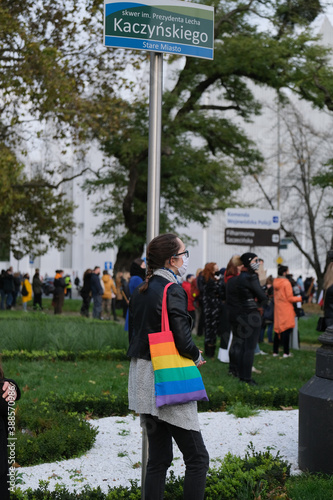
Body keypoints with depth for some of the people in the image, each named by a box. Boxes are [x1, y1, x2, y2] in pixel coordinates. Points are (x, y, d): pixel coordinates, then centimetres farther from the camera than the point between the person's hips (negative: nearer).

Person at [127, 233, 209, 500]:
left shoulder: (140, 290, 11)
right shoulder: (173, 291, -15)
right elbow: (183, 341, -18)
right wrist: (197, 357, 1)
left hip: (143, 381, 9)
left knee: (158, 458, 14)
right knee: (197, 458, -2)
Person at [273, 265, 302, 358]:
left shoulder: (275, 282, 7)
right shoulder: (286, 283, -15)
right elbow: (290, 298, -13)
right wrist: (300, 298, 1)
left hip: (278, 308, 7)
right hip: (286, 310, -7)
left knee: (277, 329, 12)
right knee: (286, 330, -3)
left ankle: (275, 351, 15)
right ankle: (286, 352, -3)